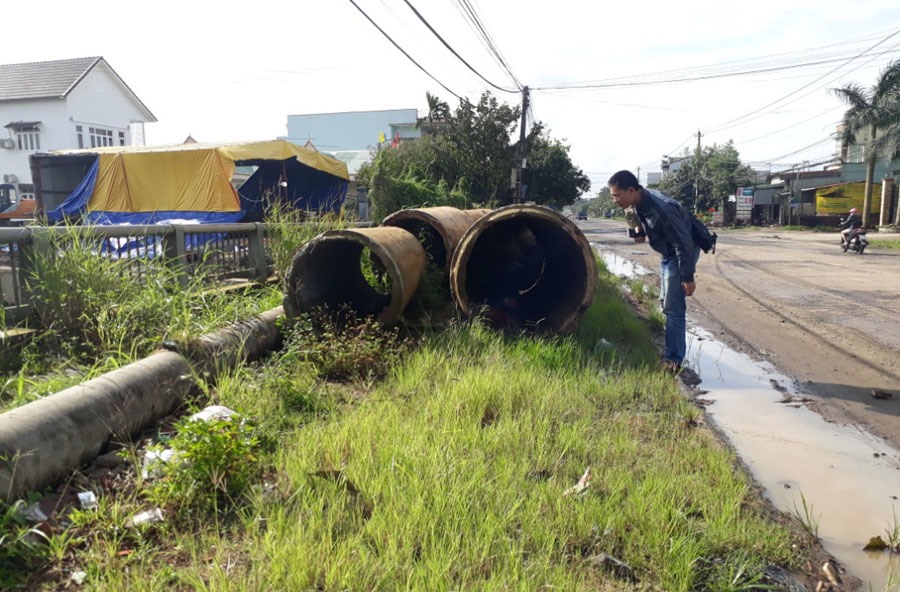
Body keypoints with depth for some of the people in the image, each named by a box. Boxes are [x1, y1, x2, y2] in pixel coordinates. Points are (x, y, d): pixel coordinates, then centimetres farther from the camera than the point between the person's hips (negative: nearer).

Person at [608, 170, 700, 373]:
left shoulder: (662, 210, -34)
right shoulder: (639, 201, -8)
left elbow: (684, 244, -29)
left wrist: (688, 277, -23)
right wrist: (637, 231, -2)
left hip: (682, 253, -9)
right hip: (669, 253, 9)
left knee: (673, 307, -10)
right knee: (666, 302, 17)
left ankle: (673, 360, -3)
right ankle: (672, 350, 31)